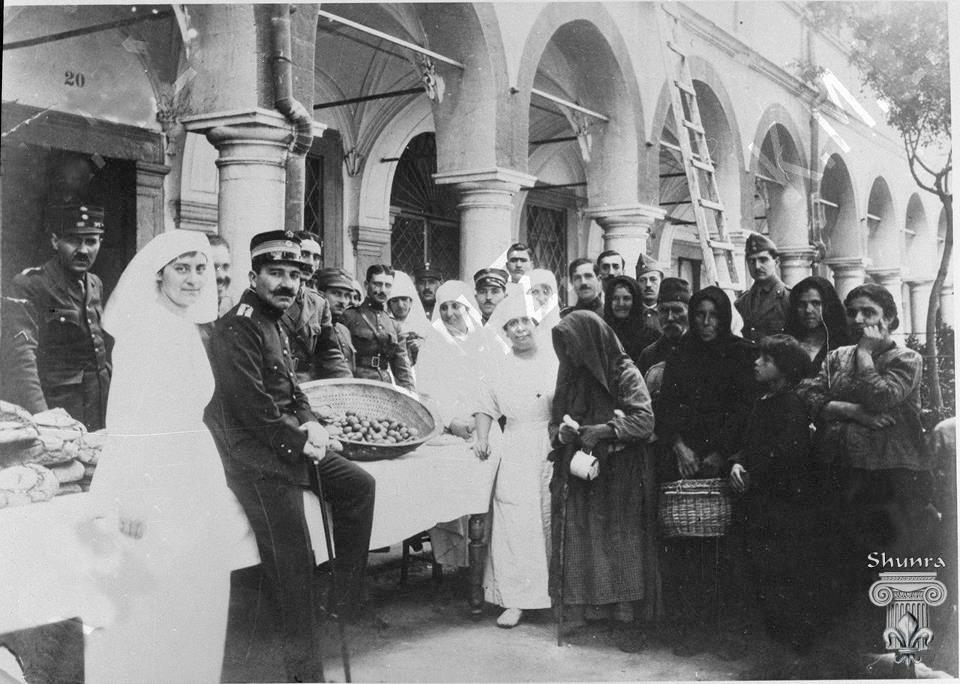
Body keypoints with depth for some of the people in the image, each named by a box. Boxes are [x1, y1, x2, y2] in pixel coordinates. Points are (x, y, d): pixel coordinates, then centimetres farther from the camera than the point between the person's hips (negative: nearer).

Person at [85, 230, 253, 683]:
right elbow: (123, 418, -17)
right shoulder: (141, 327, -11)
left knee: (195, 607, 14)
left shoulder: (190, 331, 13)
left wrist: (217, 488, 18)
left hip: (194, 478, 8)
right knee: (145, 610, 1)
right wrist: (126, 498, -22)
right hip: (149, 479, -8)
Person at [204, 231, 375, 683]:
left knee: (359, 485, 8)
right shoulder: (237, 328, -15)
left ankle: (347, 601, 17)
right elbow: (252, 406, -22)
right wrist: (298, 442, -15)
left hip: (291, 443, 10)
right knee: (292, 563, -7)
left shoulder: (275, 323, 17)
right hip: (257, 458, -10)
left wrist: (310, 424, 4)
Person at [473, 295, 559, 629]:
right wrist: (482, 438, 2)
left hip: (556, 447, -1)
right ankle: (515, 599, 0)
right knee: (515, 520, -4)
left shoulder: (557, 360, 6)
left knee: (556, 519, 1)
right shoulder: (496, 370, 12)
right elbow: (486, 409, 16)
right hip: (516, 453, 1)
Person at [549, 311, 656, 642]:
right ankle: (580, 611, 7)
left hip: (617, 477, -4)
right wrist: (561, 432, -8)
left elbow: (645, 420, -12)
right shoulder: (570, 376, 10)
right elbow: (554, 423, 14)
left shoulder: (625, 375, -5)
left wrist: (606, 430, -20)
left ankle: (623, 615, 7)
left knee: (617, 542, -1)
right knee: (579, 543, 1)